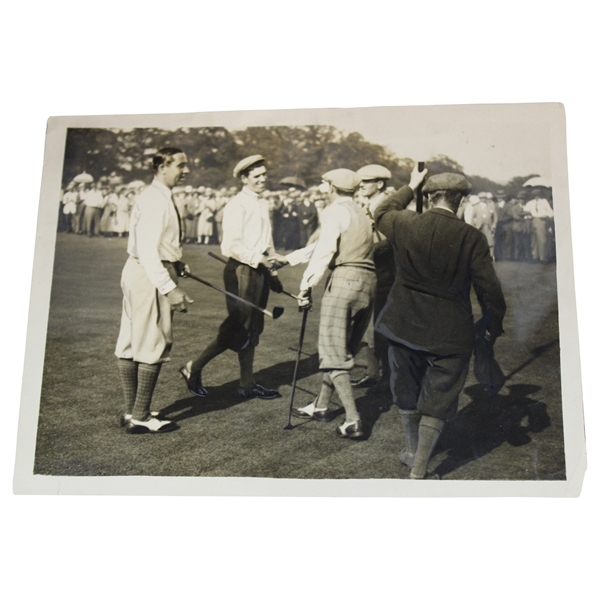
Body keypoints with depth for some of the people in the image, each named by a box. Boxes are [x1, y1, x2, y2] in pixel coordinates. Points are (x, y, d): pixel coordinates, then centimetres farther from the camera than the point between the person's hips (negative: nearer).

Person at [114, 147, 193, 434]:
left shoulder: (159, 197, 15)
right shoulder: (155, 200, -17)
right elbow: (148, 250, -25)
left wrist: (174, 263, 10)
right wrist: (170, 288, -28)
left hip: (138, 272, 10)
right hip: (150, 275, -10)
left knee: (131, 343, 13)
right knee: (154, 345, -3)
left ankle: (132, 411, 24)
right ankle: (140, 417, 5)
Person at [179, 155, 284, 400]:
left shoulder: (262, 205, 17)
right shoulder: (236, 206, -11)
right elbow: (232, 245, -19)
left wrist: (272, 272, 16)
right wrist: (258, 259, -26)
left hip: (259, 271, 9)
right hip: (241, 271, -9)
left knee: (252, 329, 11)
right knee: (238, 329, -6)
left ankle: (247, 384, 20)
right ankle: (194, 368, 7)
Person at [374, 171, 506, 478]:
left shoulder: (404, 225, -8)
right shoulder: (472, 238, -14)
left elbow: (381, 212, 17)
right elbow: (489, 289, -10)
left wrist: (410, 187, 29)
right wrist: (493, 327, 7)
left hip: (404, 325, 3)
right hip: (450, 334, -3)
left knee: (407, 394, 21)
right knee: (438, 399, 10)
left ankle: (413, 452, 39)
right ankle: (419, 469, 14)